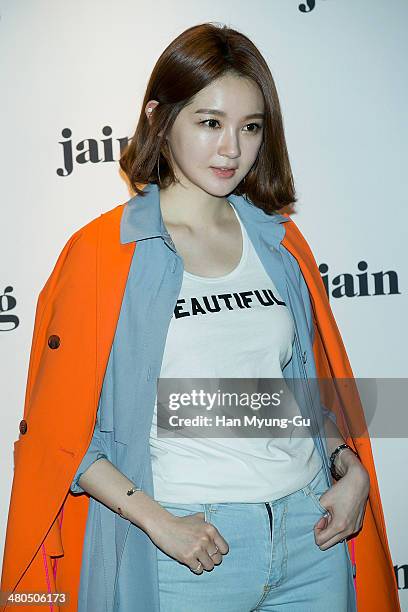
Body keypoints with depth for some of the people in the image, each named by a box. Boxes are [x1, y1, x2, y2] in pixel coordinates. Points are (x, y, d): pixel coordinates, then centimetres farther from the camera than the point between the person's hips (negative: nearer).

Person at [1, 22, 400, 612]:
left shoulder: (281, 241, 5)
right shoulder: (102, 251, -8)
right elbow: (59, 427, -8)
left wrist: (352, 471, 1)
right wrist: (158, 520, -15)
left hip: (310, 526, 5)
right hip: (189, 551, -4)